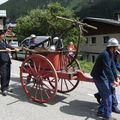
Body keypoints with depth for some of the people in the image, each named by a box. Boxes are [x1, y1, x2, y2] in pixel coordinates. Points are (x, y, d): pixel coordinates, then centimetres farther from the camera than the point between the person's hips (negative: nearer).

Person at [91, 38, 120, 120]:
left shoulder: (111, 54, 5)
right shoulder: (105, 54, -26)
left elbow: (113, 66, 4)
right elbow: (108, 69, -30)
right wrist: (113, 81, -30)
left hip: (105, 76, 10)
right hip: (99, 77, -10)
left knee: (112, 89, 20)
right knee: (107, 94, -8)